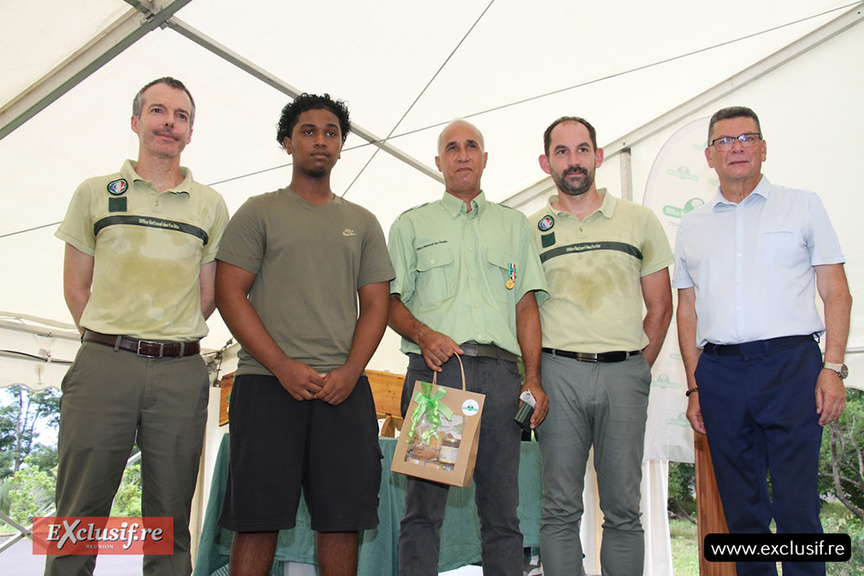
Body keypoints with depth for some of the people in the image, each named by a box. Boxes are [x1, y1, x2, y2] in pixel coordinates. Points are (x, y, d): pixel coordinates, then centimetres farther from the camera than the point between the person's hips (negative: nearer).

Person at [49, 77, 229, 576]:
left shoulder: (211, 205, 12)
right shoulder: (95, 192, 11)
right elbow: (75, 285, 11)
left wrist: (168, 340, 9)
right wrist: (114, 341, 7)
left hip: (181, 372, 1)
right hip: (104, 365, 0)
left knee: (170, 521, 6)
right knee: (79, 515, 2)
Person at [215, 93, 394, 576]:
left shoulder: (362, 222, 18)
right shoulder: (260, 212, 10)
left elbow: (376, 304, 11)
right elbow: (229, 293, 1)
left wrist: (350, 371, -6)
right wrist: (282, 365, -11)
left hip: (344, 387, 3)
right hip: (269, 382, -2)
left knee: (343, 517, 4)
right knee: (258, 518, -1)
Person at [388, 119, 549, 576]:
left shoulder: (514, 224, 21)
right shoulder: (411, 224, 18)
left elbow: (526, 303, 13)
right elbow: (391, 301, 10)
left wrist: (533, 378, 2)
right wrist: (422, 333, -11)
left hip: (500, 372, 1)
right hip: (434, 368, -1)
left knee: (502, 506, 1)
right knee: (424, 504, -2)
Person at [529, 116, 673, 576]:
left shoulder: (640, 221, 10)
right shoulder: (529, 230, 9)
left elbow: (660, 307, 12)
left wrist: (637, 369, 5)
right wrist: (534, 377, 2)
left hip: (624, 372, 1)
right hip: (557, 372, 0)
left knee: (623, 508, 6)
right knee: (560, 508, 3)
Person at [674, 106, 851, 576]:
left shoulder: (802, 206, 10)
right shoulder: (693, 227, 14)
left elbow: (836, 293, 5)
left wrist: (832, 368, -6)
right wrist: (694, 387, 7)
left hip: (791, 365, -2)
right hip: (719, 372, 2)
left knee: (797, 507, -2)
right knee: (741, 508, 9)